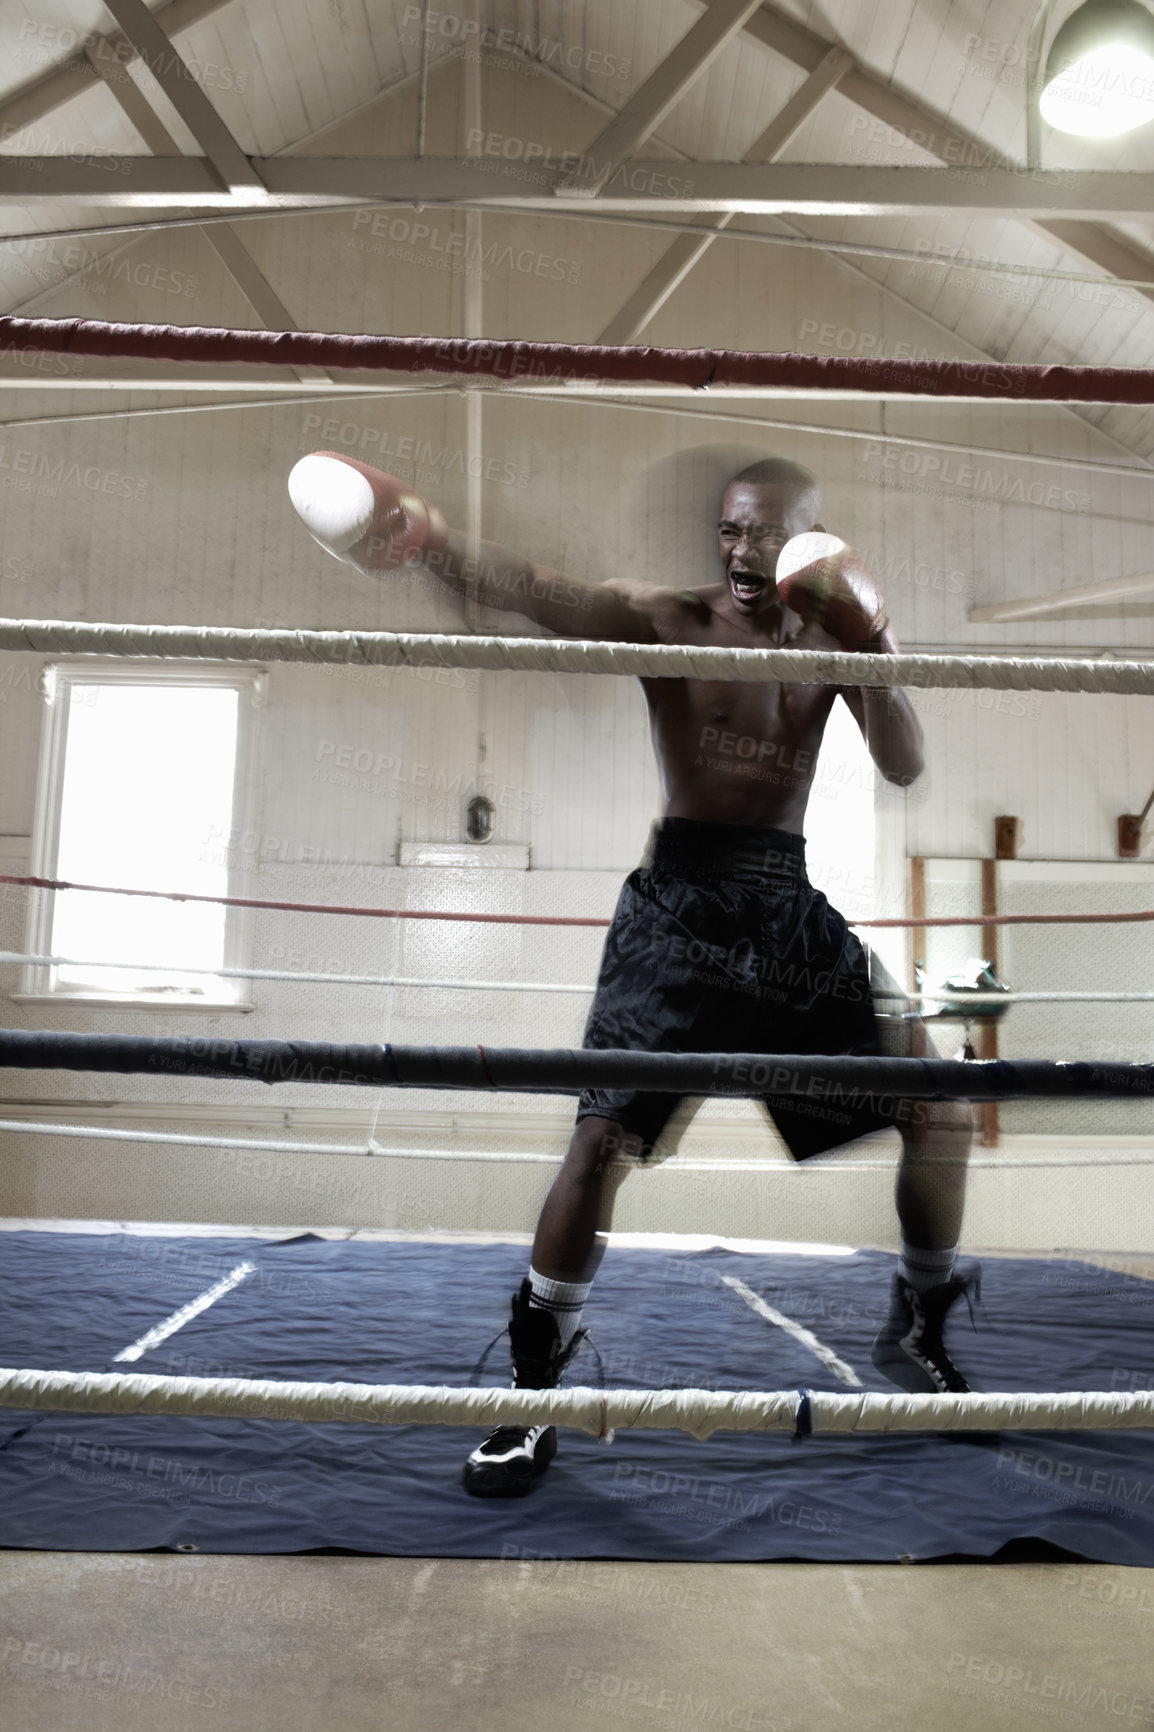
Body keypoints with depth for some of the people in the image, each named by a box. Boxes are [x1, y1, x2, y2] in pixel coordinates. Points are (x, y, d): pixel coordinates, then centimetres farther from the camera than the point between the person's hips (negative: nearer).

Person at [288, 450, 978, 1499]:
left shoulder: (832, 638, 9)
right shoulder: (665, 619, -2)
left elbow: (905, 769, -1)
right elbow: (541, 596, -21)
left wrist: (878, 657, -17)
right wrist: (431, 539, -39)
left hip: (791, 910, 4)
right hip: (680, 900, -4)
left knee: (942, 1110, 5)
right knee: (603, 1139, -12)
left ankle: (917, 1336, 30)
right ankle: (532, 1403, 6)